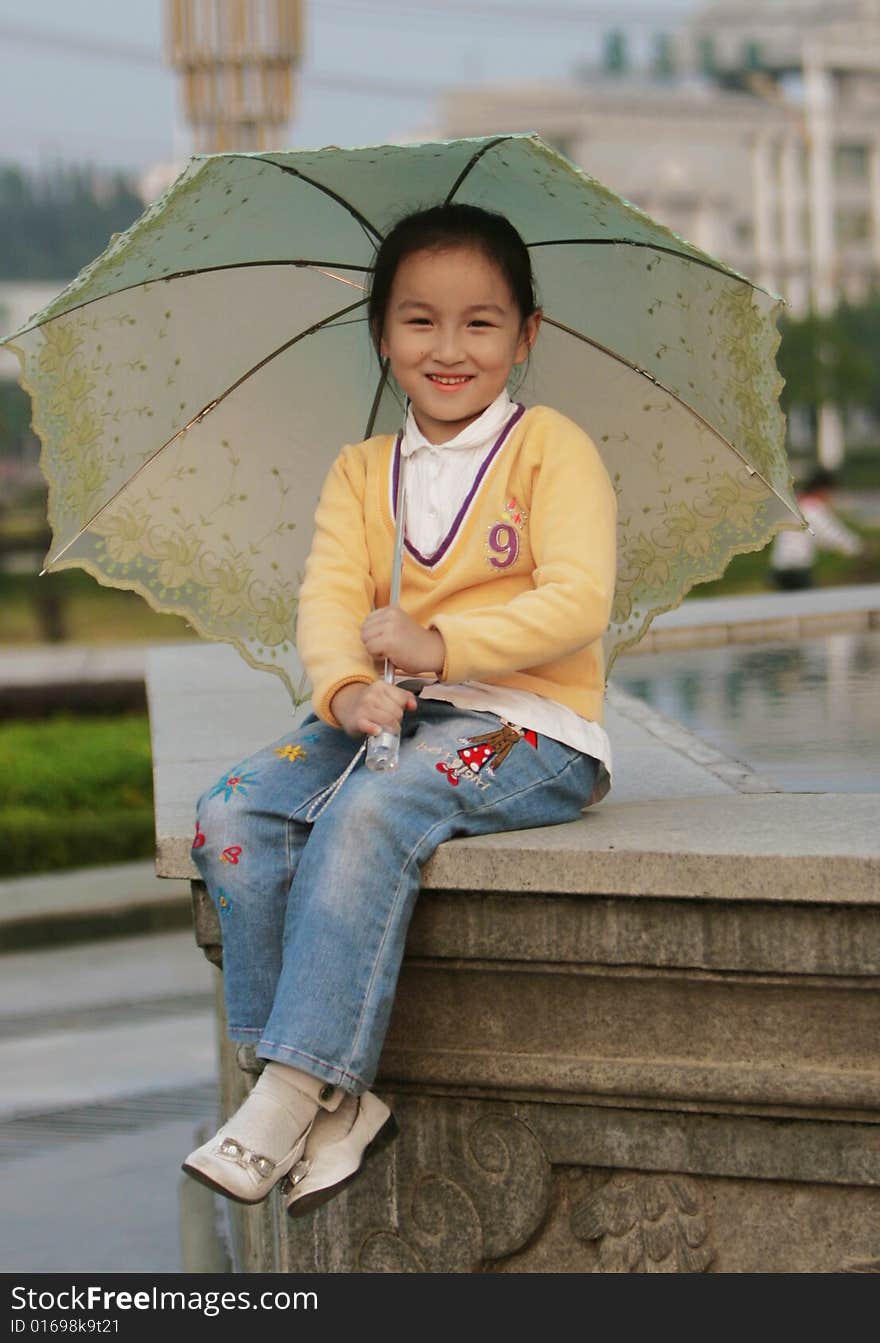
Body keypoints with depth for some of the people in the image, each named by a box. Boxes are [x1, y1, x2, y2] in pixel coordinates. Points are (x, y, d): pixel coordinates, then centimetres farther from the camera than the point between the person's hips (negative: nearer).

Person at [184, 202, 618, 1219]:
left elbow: (578, 602, -12)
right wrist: (346, 687, -21)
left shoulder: (553, 448, 1)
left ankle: (292, 1096, -32)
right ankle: (336, 1099, -23)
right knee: (235, 813, -19)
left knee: (369, 817, -33)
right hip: (392, 717, 6)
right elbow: (328, 599, 2)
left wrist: (438, 645, -21)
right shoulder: (361, 471, 17)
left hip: (531, 726, -6)